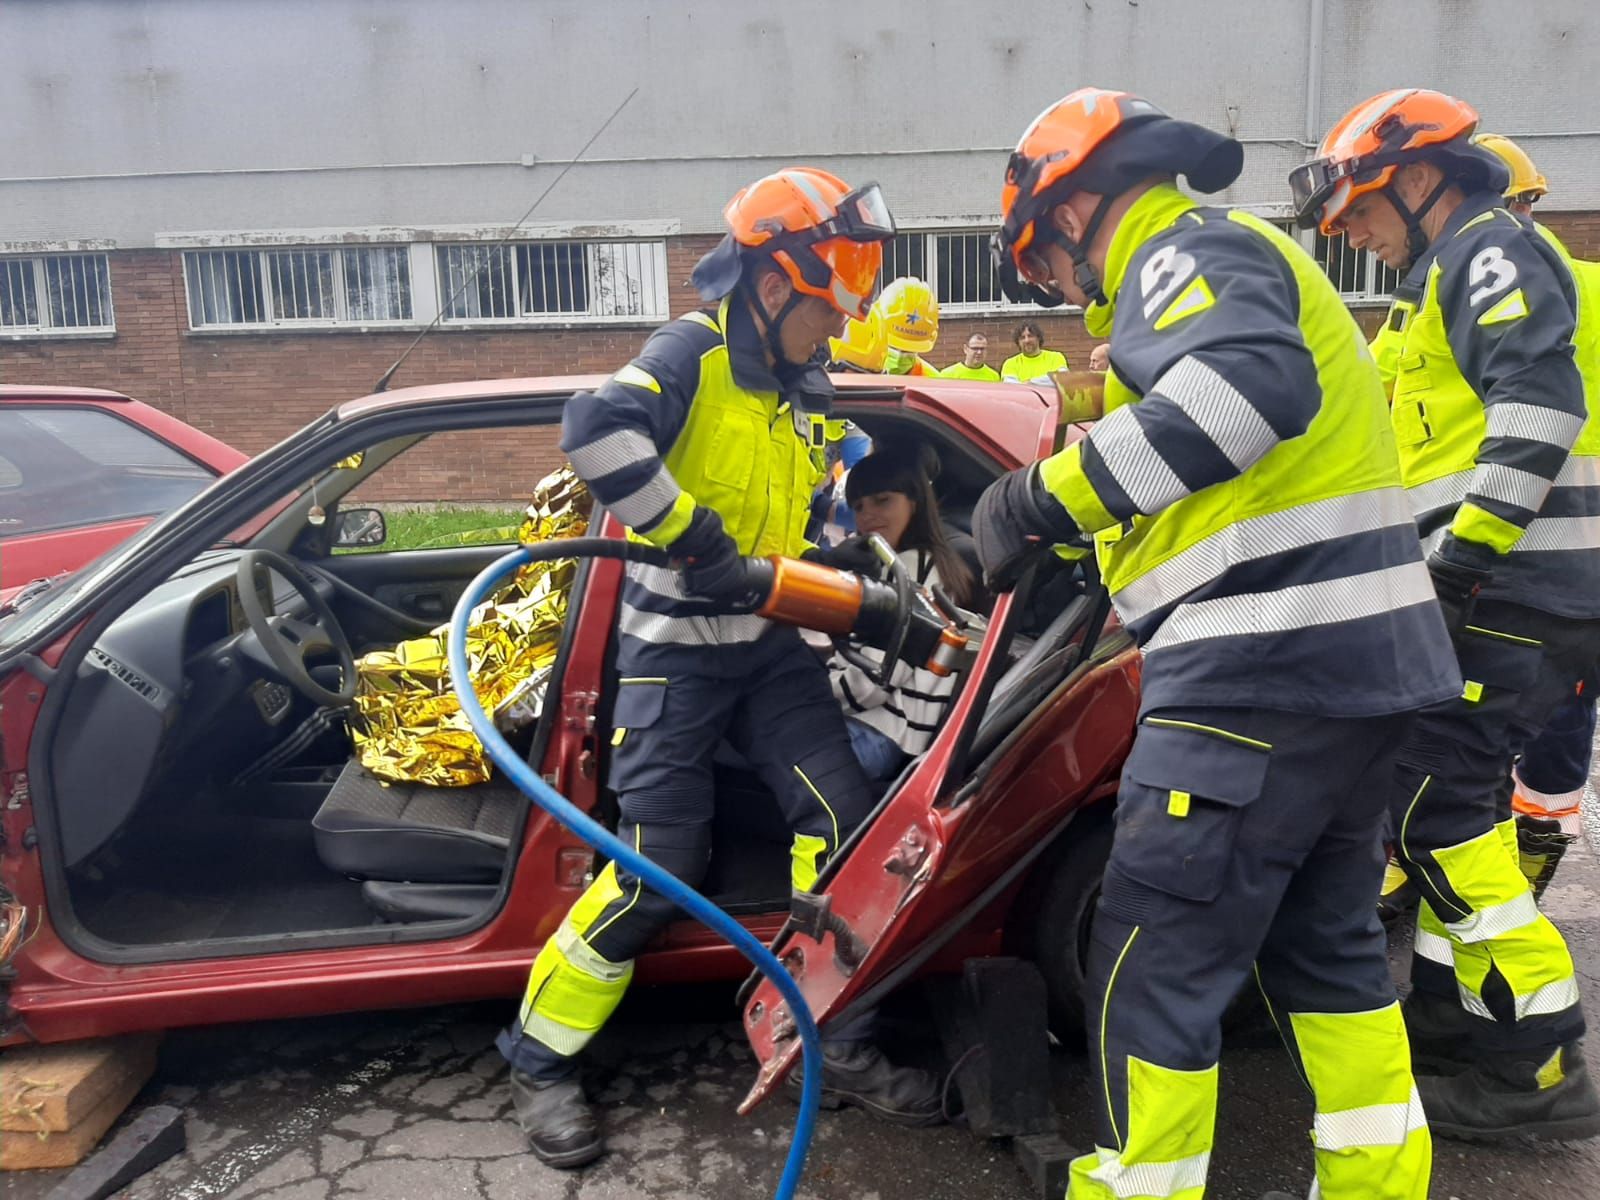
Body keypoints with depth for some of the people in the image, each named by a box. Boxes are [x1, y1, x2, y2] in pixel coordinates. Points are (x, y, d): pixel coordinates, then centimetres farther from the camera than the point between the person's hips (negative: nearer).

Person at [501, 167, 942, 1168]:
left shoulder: (807, 390, 13)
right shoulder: (693, 351, -11)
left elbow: (821, 515, 21)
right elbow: (596, 429, -30)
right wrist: (696, 536, -31)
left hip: (772, 643, 7)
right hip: (676, 647, -7)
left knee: (842, 818, -2)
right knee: (657, 867, -7)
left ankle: (834, 1044, 14)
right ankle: (541, 1057, 14)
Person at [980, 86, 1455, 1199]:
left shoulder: (1185, 253, -6)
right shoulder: (1251, 256, 25)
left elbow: (1250, 385, -28)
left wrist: (1048, 492, -22)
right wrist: (1070, 538, 26)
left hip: (1262, 669, -11)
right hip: (1369, 656, 11)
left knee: (1154, 963, -2)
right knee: (1325, 937, 21)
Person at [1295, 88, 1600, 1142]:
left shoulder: (1493, 249, -5)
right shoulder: (1458, 276, 26)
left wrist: (1465, 548, -24)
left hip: (1513, 584, -11)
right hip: (1509, 589, 11)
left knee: (1432, 797, -13)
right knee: (1458, 788, 14)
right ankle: (1449, 1006, 25)